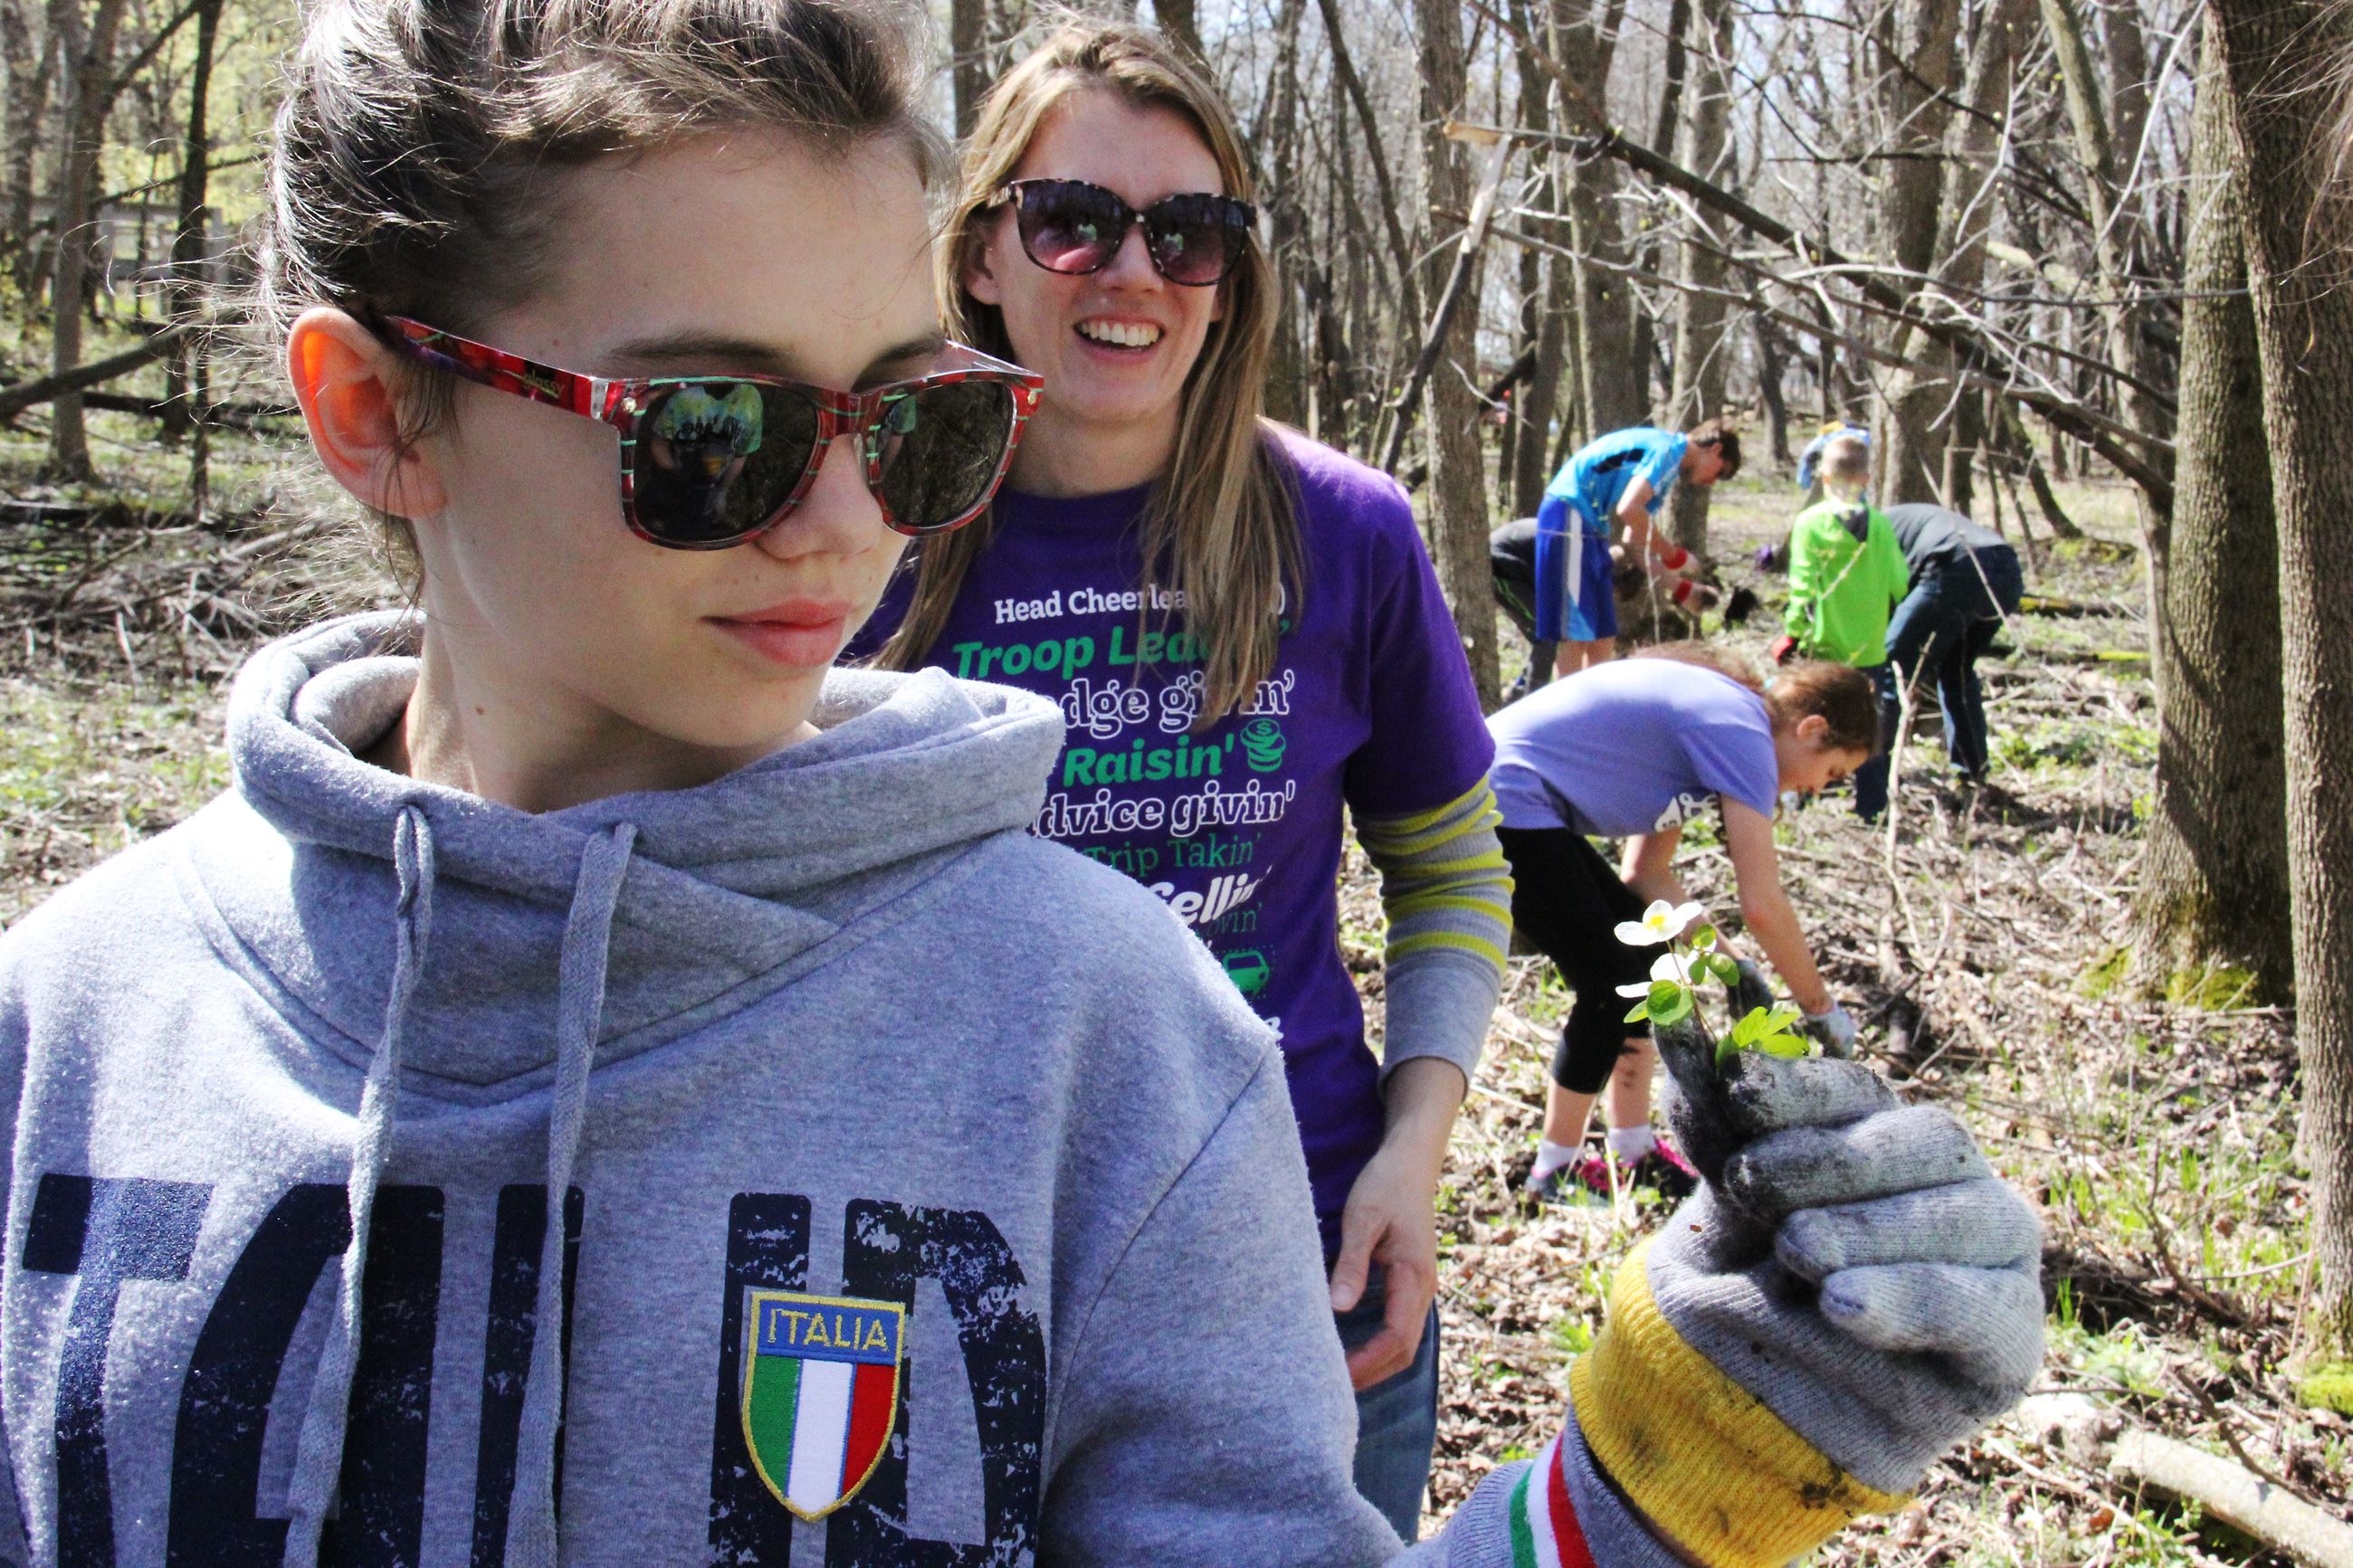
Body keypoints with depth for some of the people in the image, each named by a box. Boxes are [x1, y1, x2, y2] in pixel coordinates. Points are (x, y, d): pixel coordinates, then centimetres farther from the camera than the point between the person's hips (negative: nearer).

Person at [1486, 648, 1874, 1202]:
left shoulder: (1717, 709, 16)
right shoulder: (1743, 731, -12)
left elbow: (1645, 872, 17)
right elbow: (1762, 903, -17)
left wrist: (1728, 961, 12)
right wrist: (1822, 1008, -4)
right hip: (1508, 801, -10)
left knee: (1643, 948, 14)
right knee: (1611, 986, -4)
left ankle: (1632, 1151, 20)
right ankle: (1557, 1168, 10)